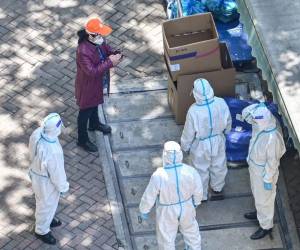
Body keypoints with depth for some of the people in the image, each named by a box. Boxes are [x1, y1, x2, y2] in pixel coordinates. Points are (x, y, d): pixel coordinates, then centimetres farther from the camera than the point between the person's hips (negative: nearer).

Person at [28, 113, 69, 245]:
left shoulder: (37, 133, -23)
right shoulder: (52, 152, -44)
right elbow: (57, 172, -26)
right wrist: (63, 187, -7)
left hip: (36, 172, 7)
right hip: (47, 181, -7)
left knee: (42, 200, 33)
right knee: (47, 204, 22)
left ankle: (46, 219, 61)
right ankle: (42, 230, 47)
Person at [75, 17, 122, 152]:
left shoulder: (98, 41, -14)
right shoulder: (83, 51, -39)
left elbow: (107, 49, 5)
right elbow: (91, 71, -39)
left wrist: (115, 54, -17)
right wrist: (110, 62, -37)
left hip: (98, 82, 8)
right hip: (87, 86, -8)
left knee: (95, 103, 34)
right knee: (85, 111, 14)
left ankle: (94, 124, 63)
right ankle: (82, 140, 35)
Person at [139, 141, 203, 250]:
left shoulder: (158, 176, -33)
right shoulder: (190, 171, -24)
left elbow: (149, 197, -19)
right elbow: (198, 191, -8)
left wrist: (144, 211, 0)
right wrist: (196, 202, 14)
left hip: (167, 212, -3)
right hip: (186, 208, 3)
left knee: (166, 238, 23)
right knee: (191, 230, 31)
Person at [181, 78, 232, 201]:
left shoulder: (194, 111, -36)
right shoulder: (221, 103, -26)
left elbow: (189, 132, -20)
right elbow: (228, 121, -6)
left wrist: (185, 146, 0)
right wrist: (226, 130, 17)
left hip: (201, 146, -3)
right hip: (218, 141, 3)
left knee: (201, 170, 23)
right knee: (218, 166, 29)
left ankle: (201, 195, 45)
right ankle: (218, 189, 54)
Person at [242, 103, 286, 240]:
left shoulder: (272, 137, -40)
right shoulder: (259, 127, -16)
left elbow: (272, 161, -27)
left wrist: (268, 179, -16)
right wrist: (250, 158, 18)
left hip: (264, 172, -8)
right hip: (254, 167, 8)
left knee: (264, 199, 14)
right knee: (257, 193, 31)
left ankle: (266, 226, 36)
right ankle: (260, 213, 57)